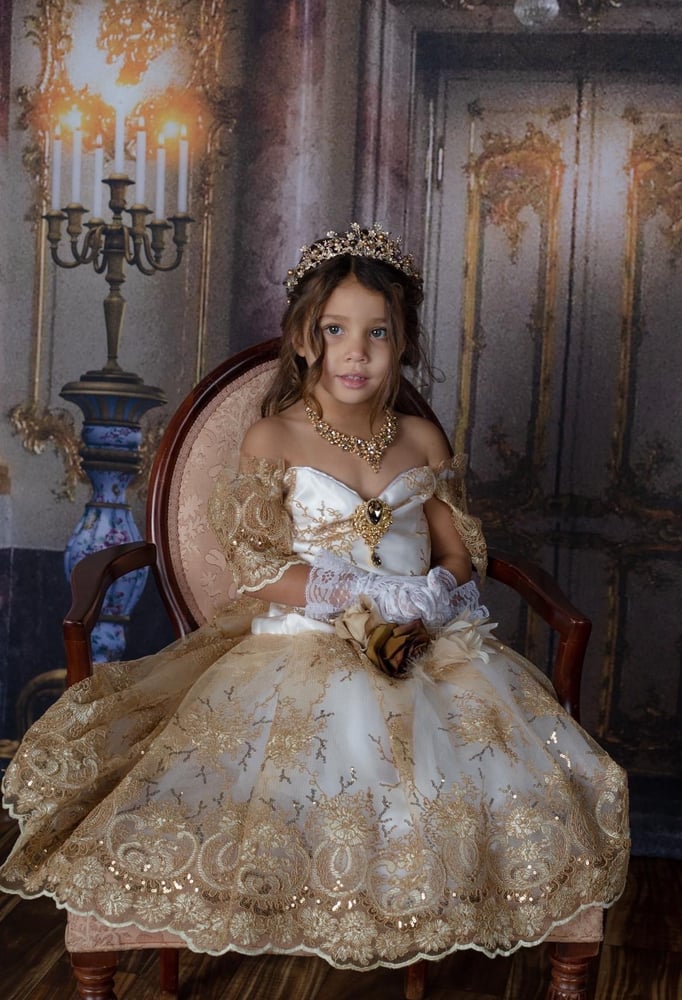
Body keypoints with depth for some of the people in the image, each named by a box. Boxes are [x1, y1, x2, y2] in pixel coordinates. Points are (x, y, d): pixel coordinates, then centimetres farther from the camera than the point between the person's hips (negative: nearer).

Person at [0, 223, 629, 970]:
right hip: (302, 648, -3)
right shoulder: (272, 440, -3)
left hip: (428, 641, 4)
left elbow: (459, 553, 9)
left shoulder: (423, 442, 9)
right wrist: (369, 599, -17)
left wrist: (427, 605, -13)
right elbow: (261, 568, -9)